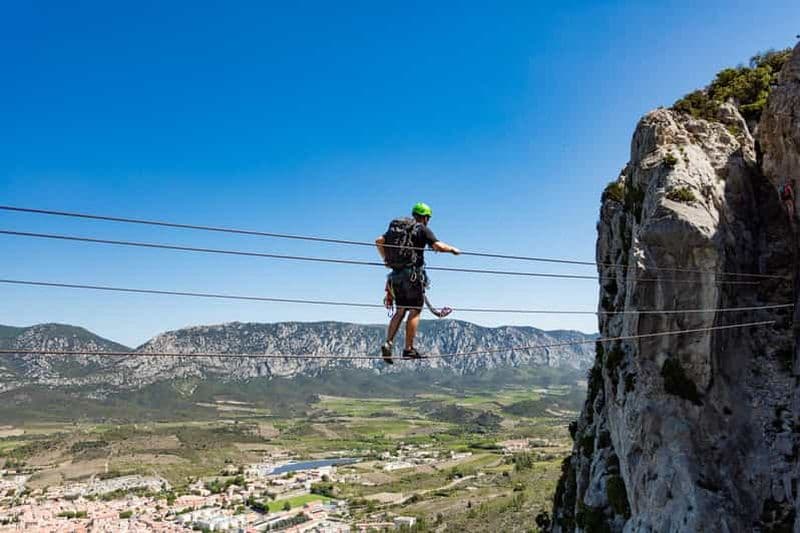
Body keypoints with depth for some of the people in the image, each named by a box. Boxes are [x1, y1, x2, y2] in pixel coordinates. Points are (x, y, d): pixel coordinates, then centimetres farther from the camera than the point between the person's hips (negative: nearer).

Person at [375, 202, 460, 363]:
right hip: (413, 274, -6)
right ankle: (409, 349, 0)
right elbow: (438, 246, -14)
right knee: (415, 311, 1)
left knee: (400, 311, 14)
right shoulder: (422, 229, -2)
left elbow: (379, 241, 11)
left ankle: (388, 343, 0)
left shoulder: (395, 226, 16)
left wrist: (386, 259, 22)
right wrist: (452, 249, 4)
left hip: (396, 275, 6)